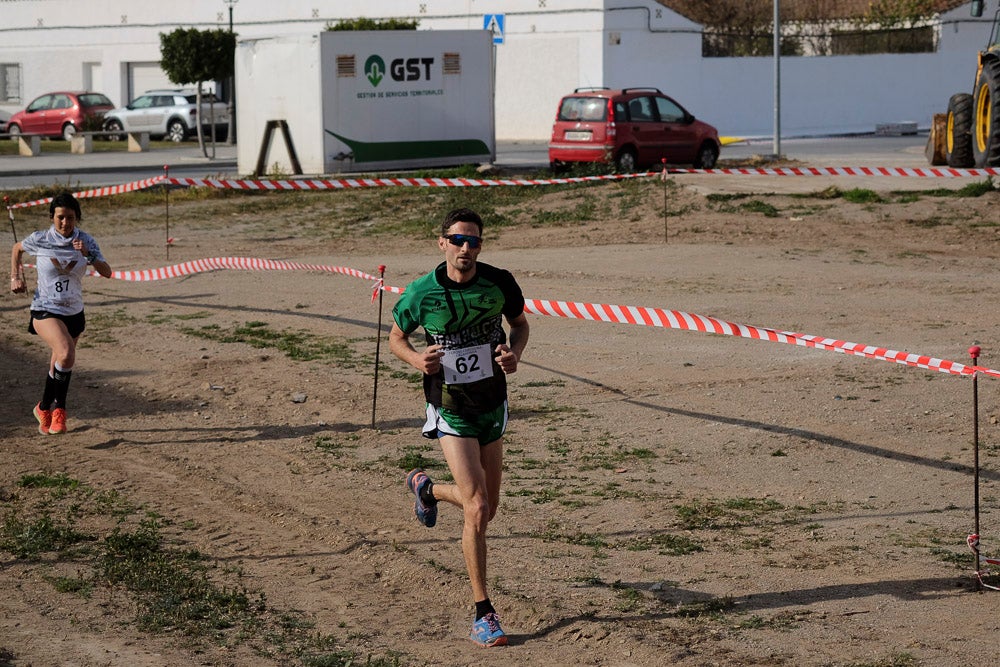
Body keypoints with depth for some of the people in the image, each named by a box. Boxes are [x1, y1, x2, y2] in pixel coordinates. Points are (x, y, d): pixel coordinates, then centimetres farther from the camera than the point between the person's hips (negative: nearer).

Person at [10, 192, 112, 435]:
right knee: (66, 354, -28)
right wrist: (16, 277, 3)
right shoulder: (39, 240, -9)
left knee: (60, 368, 14)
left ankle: (56, 412, 35)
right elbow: (16, 249, 13)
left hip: (74, 313, 4)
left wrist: (88, 254, -26)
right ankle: (46, 406, -11)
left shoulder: (85, 241, -5)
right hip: (45, 311, -4)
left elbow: (107, 273, -12)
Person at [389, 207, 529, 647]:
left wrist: (515, 353, -12)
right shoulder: (421, 293, -13)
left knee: (487, 509, 16)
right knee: (476, 508, -16)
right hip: (451, 409, -4)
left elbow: (519, 323, 10)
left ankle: (425, 487, 48)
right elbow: (396, 338, 3)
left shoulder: (499, 283, -9)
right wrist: (416, 358, -19)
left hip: (492, 405, 4)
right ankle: (483, 613, -6)